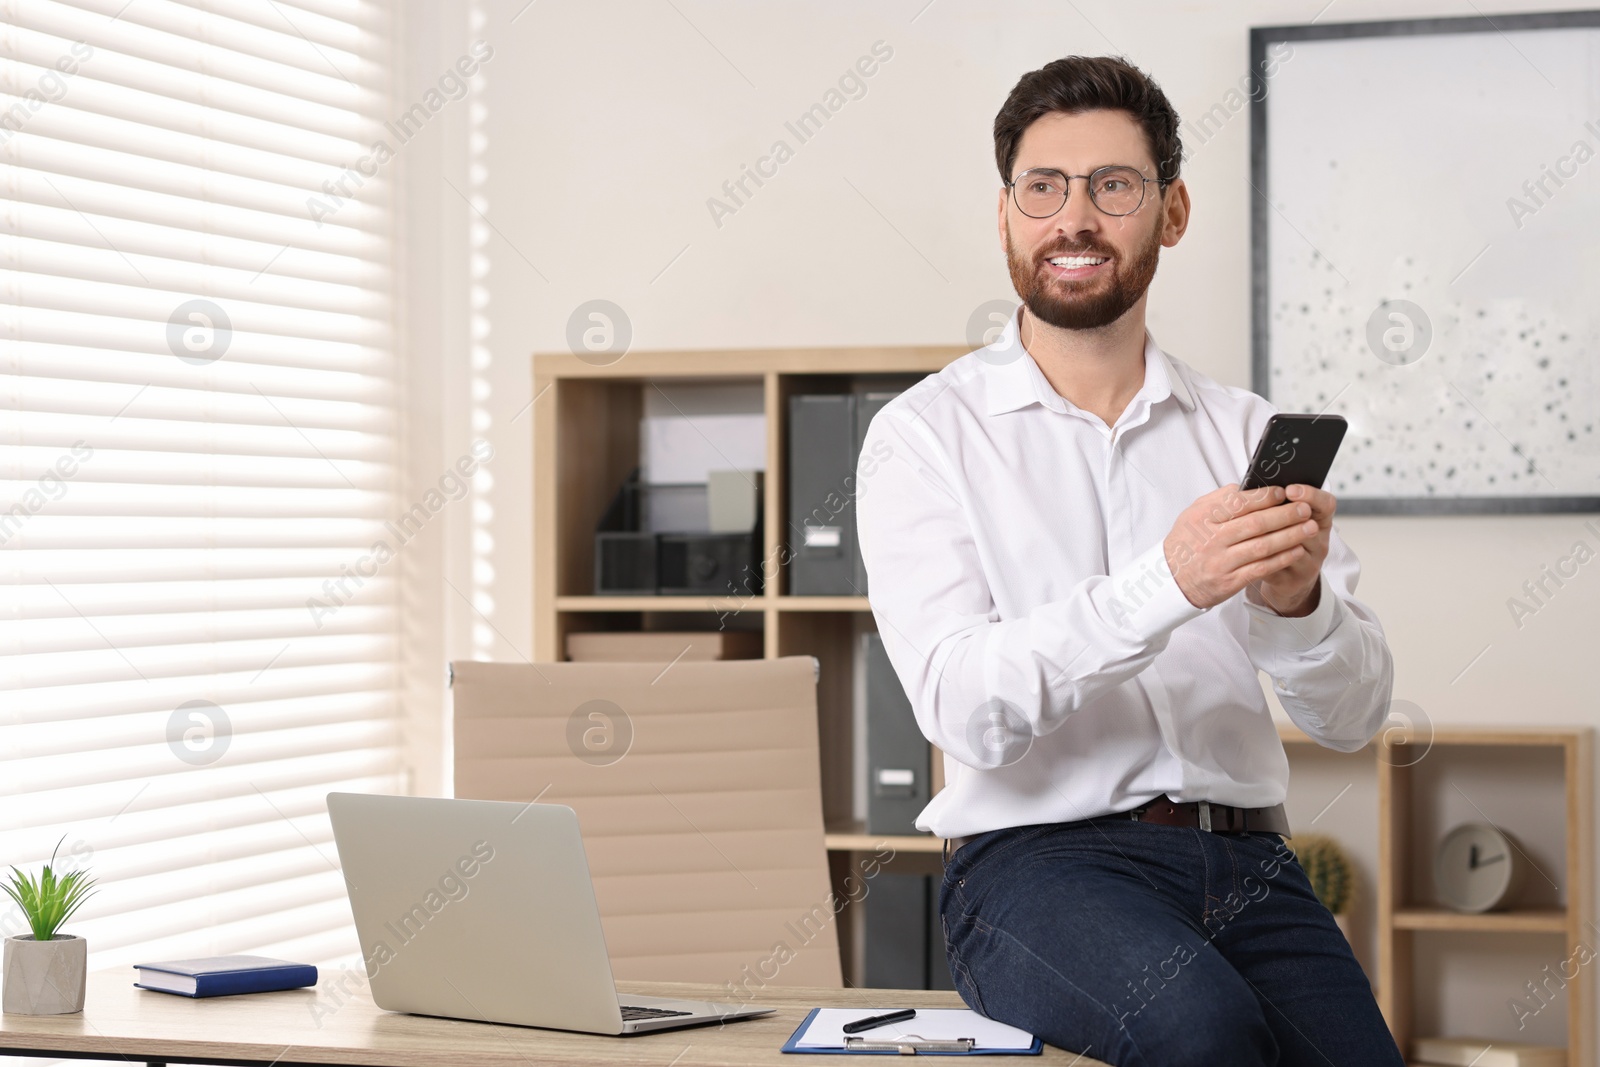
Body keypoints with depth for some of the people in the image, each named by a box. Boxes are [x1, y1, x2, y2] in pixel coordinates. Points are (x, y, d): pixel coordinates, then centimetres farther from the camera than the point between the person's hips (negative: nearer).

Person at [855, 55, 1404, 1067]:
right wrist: (1169, 582, -24)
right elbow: (962, 706, -12)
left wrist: (1298, 600, -14)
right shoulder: (926, 434, 3)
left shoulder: (1244, 431, 14)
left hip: (1247, 863, 3)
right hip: (1037, 860, -3)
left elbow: (1354, 715, 8)